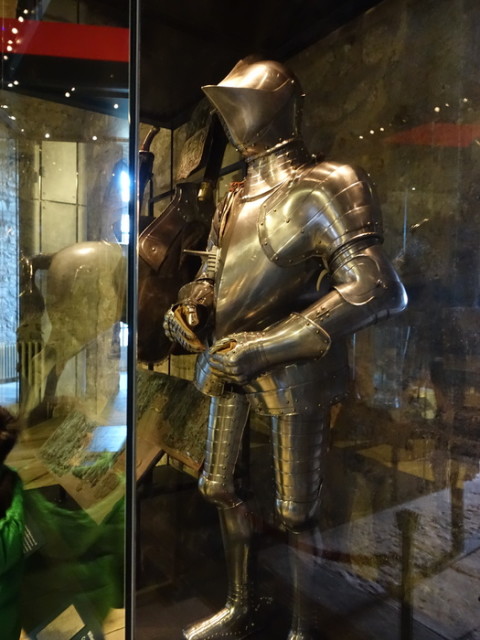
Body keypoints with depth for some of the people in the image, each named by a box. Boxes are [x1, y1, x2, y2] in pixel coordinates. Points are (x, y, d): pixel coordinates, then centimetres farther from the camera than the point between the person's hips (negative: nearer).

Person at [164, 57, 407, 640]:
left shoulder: (320, 191, -11)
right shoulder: (235, 199, 13)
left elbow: (376, 289, -22)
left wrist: (270, 346, -26)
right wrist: (186, 308, -4)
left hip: (291, 367, -8)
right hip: (229, 360, 8)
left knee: (295, 511, 6)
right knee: (218, 486, 18)